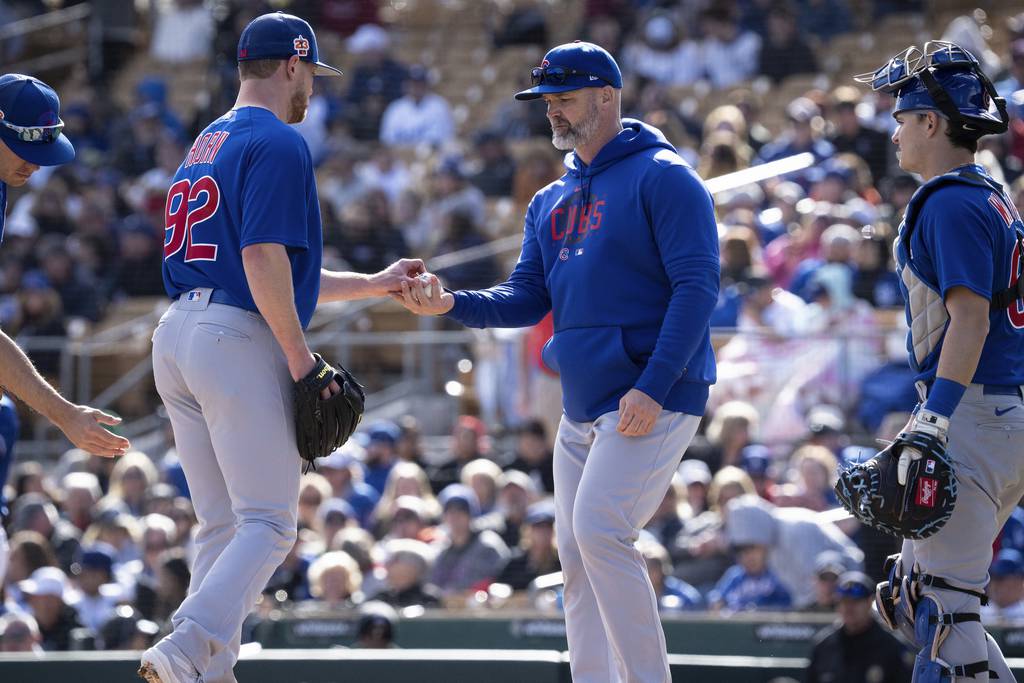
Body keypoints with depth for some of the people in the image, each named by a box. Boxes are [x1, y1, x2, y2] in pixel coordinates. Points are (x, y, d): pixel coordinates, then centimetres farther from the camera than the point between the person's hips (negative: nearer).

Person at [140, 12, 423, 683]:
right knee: (269, 525, -8)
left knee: (223, 526, 12)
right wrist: (300, 357, -14)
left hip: (175, 336, 9)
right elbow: (263, 258, -20)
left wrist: (373, 284, 31)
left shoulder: (206, 145, 23)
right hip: (239, 341, -9)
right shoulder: (278, 143, -7)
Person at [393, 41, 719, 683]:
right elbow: (527, 298, 15)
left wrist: (653, 388, -22)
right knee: (576, 553, 6)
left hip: (652, 399, -9)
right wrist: (451, 304, -5)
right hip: (582, 407, 9)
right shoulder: (551, 202, 19)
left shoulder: (662, 177, -6)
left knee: (600, 530, -21)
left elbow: (698, 285, -14)